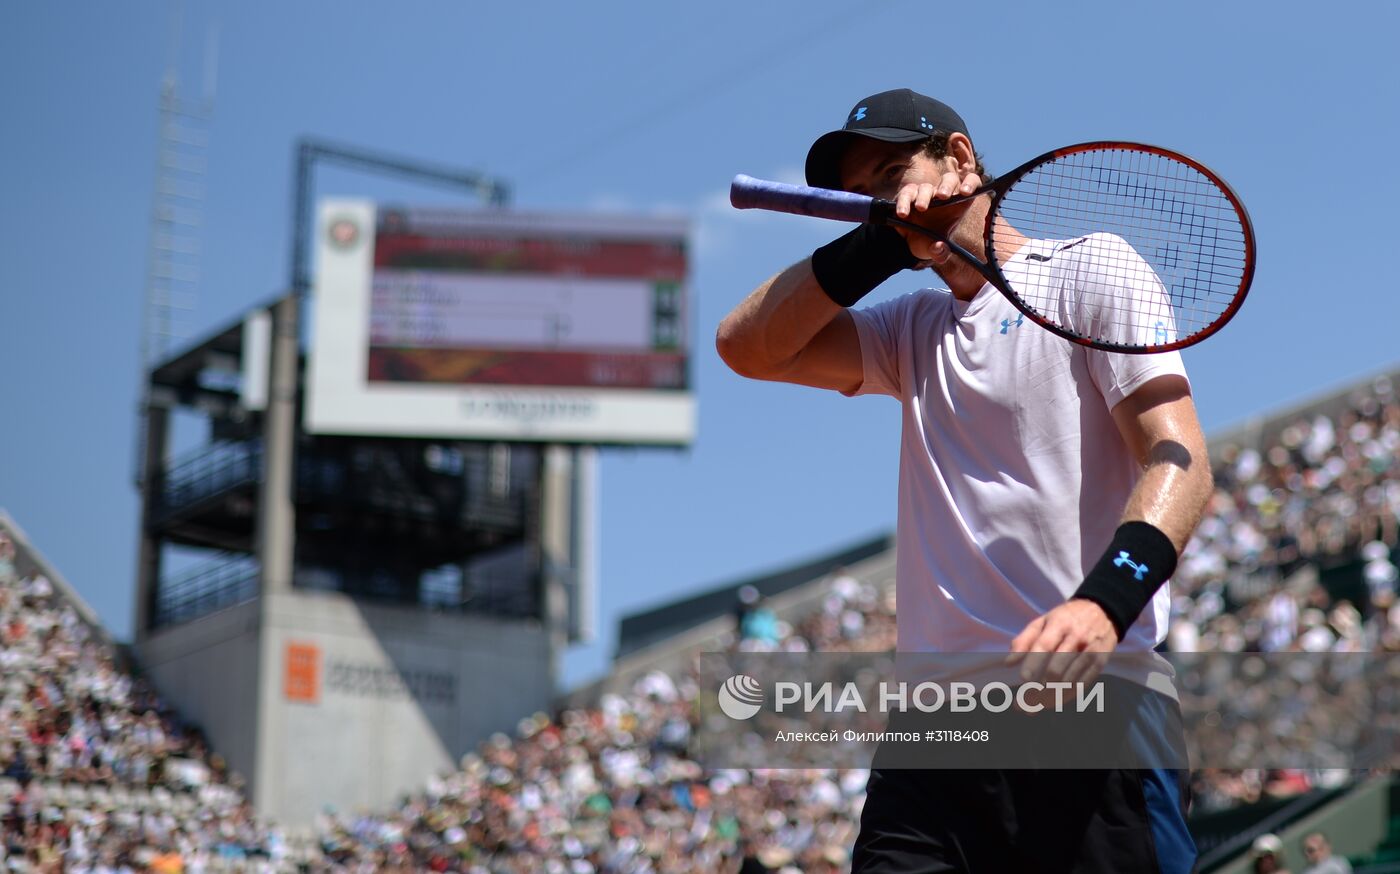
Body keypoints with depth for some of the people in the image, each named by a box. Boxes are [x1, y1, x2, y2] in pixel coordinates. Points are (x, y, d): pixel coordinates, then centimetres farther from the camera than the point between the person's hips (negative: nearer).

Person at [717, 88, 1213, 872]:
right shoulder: (912, 330, 24)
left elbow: (1180, 459, -9)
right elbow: (746, 346, 13)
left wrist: (1102, 602, -27)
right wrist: (879, 245, 1)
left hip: (1092, 711, -5)